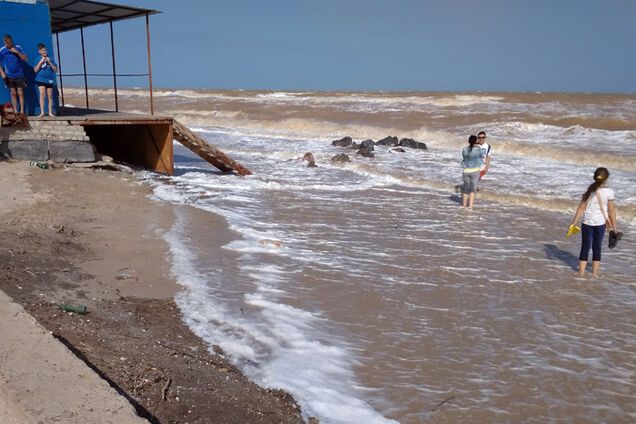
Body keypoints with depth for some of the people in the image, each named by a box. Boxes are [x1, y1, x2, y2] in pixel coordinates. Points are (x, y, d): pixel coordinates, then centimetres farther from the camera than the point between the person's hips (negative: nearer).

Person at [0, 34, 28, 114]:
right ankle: (15, 111, 5)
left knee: (20, 93, -1)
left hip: (19, 75, 0)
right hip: (9, 76, 1)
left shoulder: (18, 48, 0)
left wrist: (17, 52, -15)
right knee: (13, 93, 3)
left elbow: (25, 59, -4)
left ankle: (22, 111, 1)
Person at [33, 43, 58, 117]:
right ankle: (42, 112, -13)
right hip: (41, 80, -2)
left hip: (50, 80, 2)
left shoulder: (50, 59, 7)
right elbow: (35, 70, -2)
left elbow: (55, 70, 5)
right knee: (42, 95, -12)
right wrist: (40, 62, -11)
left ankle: (50, 112, 11)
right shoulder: (38, 59, 4)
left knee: (50, 96, 5)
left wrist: (50, 63, -8)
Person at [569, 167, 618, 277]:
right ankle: (594, 272, 17)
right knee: (597, 247, 13)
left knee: (585, 247, 9)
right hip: (600, 223, -1)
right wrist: (614, 226, 5)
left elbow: (581, 207, -5)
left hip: (587, 222, 1)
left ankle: (581, 271, 9)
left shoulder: (589, 190, -6)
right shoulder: (609, 192, -10)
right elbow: (611, 211, -5)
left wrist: (574, 222, 0)